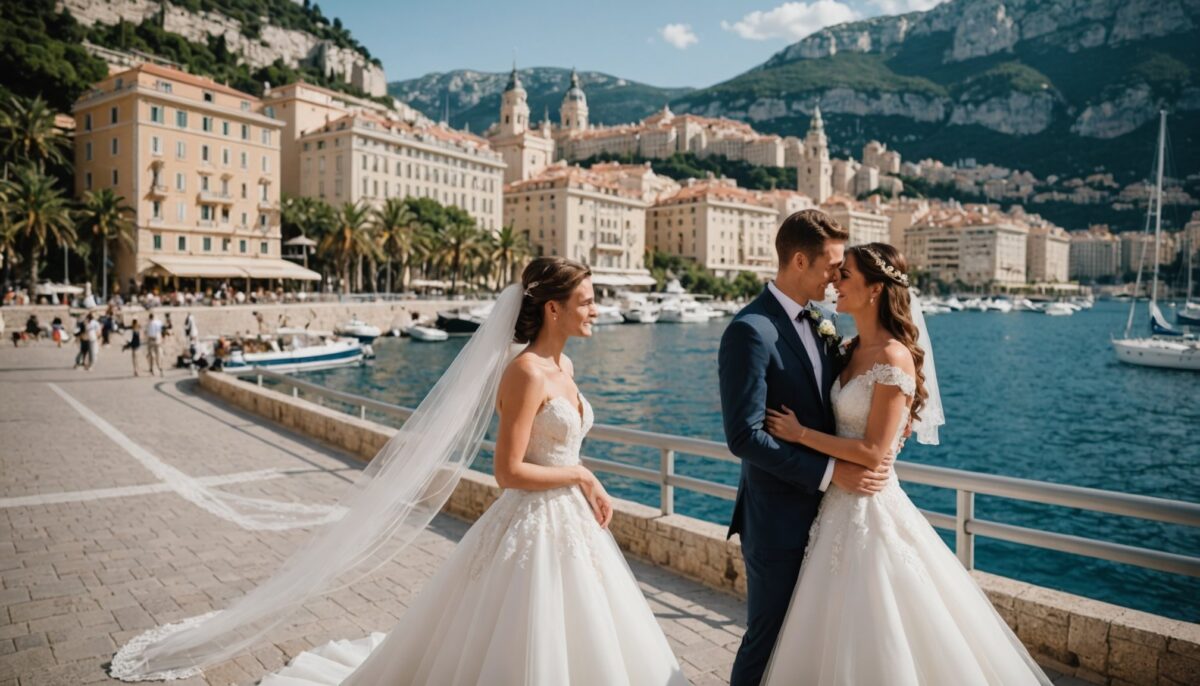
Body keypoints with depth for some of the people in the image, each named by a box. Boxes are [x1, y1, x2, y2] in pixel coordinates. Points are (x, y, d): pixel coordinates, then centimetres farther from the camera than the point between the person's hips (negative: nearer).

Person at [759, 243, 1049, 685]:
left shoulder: (893, 358, -18)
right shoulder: (852, 350, 7)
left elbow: (873, 453, -20)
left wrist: (800, 434, -14)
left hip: (870, 509, -8)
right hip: (842, 504, 8)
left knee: (874, 641, 7)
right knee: (843, 636, 20)